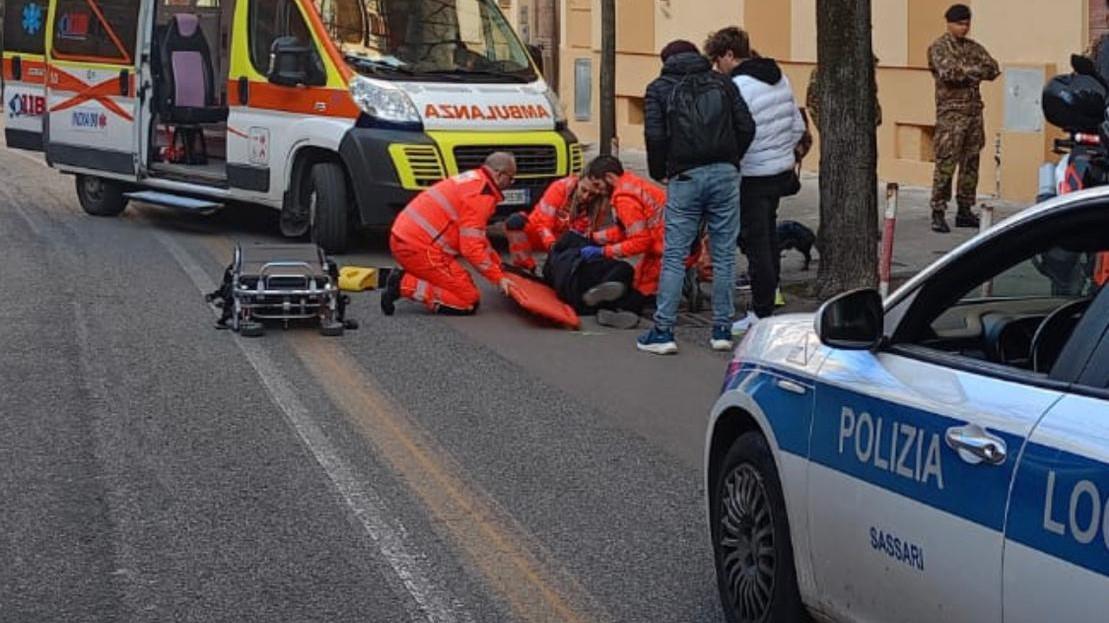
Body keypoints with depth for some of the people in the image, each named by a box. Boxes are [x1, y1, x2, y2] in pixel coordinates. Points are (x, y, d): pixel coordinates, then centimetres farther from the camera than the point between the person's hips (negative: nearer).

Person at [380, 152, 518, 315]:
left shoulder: (473, 179, 18)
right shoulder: (481, 194, -13)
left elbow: (476, 236, 29)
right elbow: (471, 247, -16)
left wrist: (498, 264, 28)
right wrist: (498, 278, -8)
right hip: (418, 247, -10)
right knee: (469, 302, -8)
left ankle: (402, 278, 9)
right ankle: (404, 285, -12)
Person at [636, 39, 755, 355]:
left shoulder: (659, 88, 8)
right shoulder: (721, 83, 16)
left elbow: (655, 135, -4)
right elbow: (747, 127, 7)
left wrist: (659, 172, 8)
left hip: (685, 176, -2)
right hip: (725, 175, 2)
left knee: (674, 256, 0)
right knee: (724, 255, 7)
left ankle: (663, 331, -2)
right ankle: (722, 329, 9)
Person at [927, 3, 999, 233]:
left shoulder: (973, 47, 16)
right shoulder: (939, 48, -2)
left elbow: (993, 69, 4)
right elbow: (949, 72, -18)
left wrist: (965, 72, -10)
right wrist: (975, 70, -9)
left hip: (974, 112, 6)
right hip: (951, 113, -6)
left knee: (970, 163, 8)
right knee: (945, 164, -10)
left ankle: (965, 211, 14)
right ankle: (938, 213, -8)